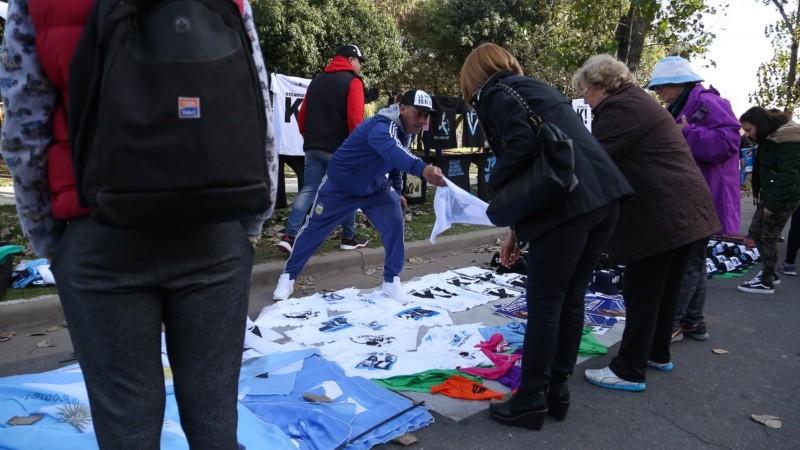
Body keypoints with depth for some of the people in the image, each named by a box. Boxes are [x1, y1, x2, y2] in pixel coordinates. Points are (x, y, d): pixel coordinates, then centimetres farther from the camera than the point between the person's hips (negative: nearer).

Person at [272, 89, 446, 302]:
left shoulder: (406, 131, -6)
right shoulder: (380, 126, -35)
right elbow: (392, 152, -58)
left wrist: (397, 191, 15)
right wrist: (422, 169, -75)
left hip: (375, 187, 6)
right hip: (339, 186, -6)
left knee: (394, 223, -12)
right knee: (314, 228, 5)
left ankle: (391, 280, 2)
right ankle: (288, 275, 24)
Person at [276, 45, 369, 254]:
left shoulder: (317, 80, 16)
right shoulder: (352, 81, -4)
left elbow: (302, 116, 16)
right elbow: (355, 119, -14)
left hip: (314, 147, 6)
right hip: (340, 149, -6)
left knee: (308, 190, 4)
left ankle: (289, 236, -7)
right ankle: (348, 238, 17)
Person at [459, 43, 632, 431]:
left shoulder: (496, 94, 2)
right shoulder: (536, 88, 28)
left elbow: (522, 145, -18)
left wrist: (496, 183, 2)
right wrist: (518, 228, 25)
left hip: (569, 205, -8)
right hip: (602, 197, 9)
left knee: (544, 303, 1)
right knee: (570, 299, 14)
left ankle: (530, 401, 13)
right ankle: (557, 392, 26)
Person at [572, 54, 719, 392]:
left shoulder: (619, 108, -13)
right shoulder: (639, 101, 19)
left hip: (659, 216, -10)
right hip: (685, 211, 10)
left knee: (641, 294, -3)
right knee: (665, 288, 19)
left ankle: (629, 371, 7)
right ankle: (657, 354, 33)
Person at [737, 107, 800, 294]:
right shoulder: (768, 137, 11)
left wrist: (773, 203, -21)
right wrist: (765, 198, 11)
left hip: (784, 198, -9)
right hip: (769, 195, 9)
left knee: (768, 237, -1)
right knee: (755, 233, 12)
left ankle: (767, 282, 11)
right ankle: (769, 273, 27)